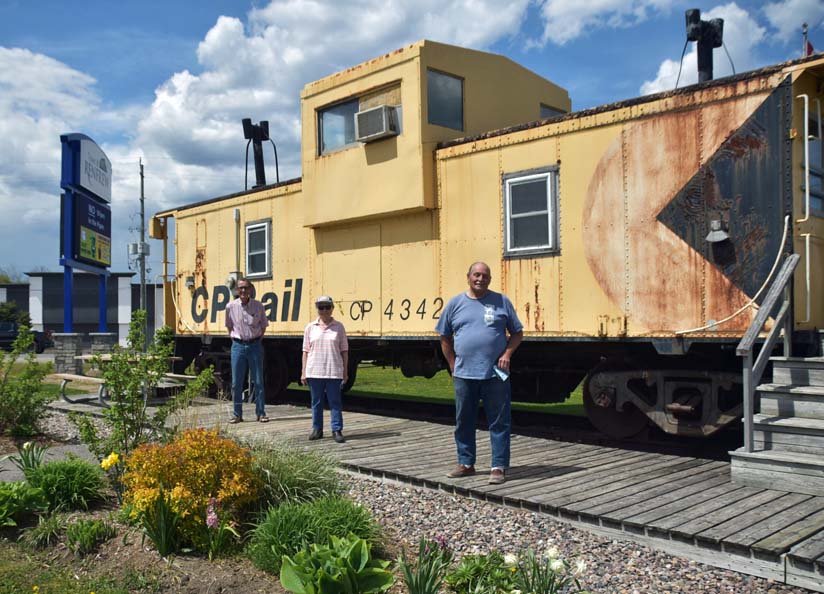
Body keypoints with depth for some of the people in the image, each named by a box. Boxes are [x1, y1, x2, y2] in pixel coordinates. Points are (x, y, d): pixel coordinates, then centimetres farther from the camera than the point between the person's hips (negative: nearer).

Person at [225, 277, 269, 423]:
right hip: (238, 345, 1)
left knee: (258, 381, 3)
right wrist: (234, 339, 5)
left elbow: (263, 325, 9)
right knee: (236, 382, 4)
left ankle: (261, 413, 11)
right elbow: (229, 326, 14)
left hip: (255, 345, -1)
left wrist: (256, 340, 2)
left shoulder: (258, 306, -2)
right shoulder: (231, 307, 0)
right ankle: (237, 414, 13)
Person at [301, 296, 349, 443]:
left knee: (335, 401, 0)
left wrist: (345, 372, 2)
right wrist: (303, 372, 4)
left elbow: (344, 350, 6)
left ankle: (337, 430, 6)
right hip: (314, 371, 1)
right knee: (316, 402, 9)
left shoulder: (339, 327, 4)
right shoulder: (310, 327, 6)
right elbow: (306, 351, 8)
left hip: (334, 371, -1)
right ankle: (317, 429, 20)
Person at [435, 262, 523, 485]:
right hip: (464, 375, 2)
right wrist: (453, 366, 7)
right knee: (463, 422, 11)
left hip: (495, 375, -2)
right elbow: (445, 338, 14)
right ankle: (466, 464, 24)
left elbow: (517, 333, 11)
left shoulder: (501, 301, 5)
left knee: (499, 422, 0)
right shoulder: (455, 303, 8)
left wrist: (507, 353, -5)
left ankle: (499, 467, 8)